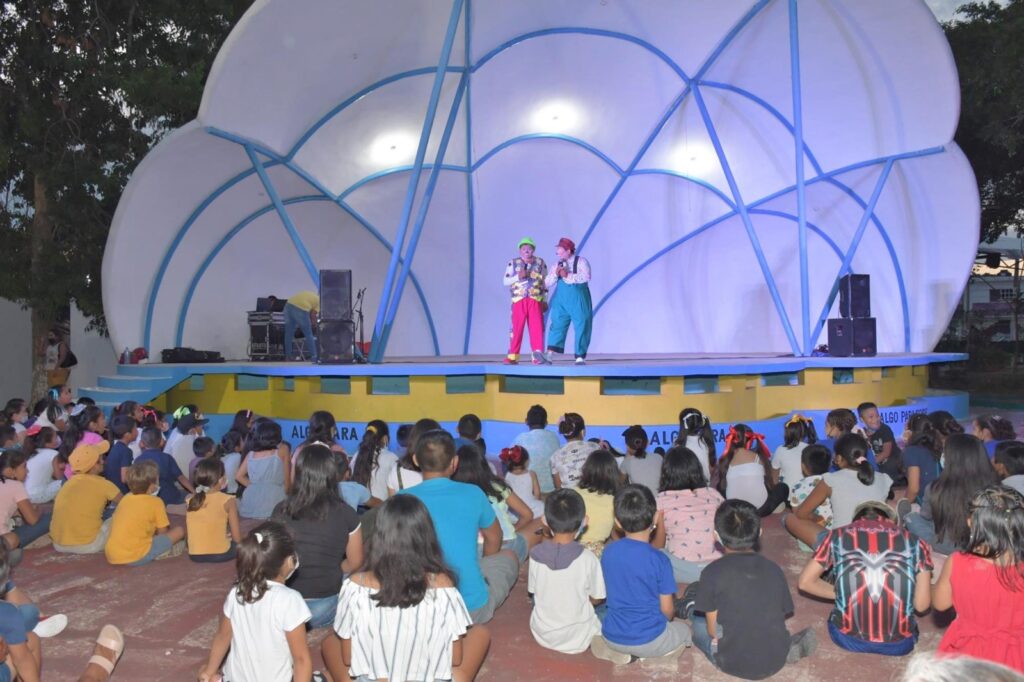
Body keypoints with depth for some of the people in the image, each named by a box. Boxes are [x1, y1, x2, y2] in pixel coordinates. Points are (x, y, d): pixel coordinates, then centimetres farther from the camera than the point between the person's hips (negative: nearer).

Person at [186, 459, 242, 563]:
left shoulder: (190, 500, 0)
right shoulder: (227, 500, -12)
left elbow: (187, 533, 6)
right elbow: (237, 538, -10)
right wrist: (228, 536, 11)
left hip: (195, 555, 5)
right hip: (220, 554, -5)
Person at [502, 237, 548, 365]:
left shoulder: (540, 262, 10)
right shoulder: (513, 263, 8)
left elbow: (545, 282, 13)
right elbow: (506, 281, 4)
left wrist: (545, 301, 9)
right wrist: (518, 277, -14)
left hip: (536, 300, 0)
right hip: (519, 300, 0)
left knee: (537, 327, -7)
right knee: (516, 327, 0)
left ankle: (538, 356, -8)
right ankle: (512, 356, 9)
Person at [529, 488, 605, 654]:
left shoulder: (536, 554, -15)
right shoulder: (587, 558, -23)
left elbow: (533, 591, -1)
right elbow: (597, 599, -10)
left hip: (541, 634, 2)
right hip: (577, 640, -2)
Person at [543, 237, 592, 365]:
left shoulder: (581, 262, -2)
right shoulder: (558, 265, 11)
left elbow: (586, 277, -19)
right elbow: (547, 283, 7)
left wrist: (568, 276, -19)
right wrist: (555, 274, -11)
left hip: (578, 301, -3)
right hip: (561, 301, 3)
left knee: (581, 328, 0)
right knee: (557, 326, -4)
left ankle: (580, 357, 6)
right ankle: (549, 355, -9)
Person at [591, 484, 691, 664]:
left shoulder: (608, 552, -6)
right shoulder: (659, 559, -19)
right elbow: (667, 609, -9)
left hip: (612, 637, 3)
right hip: (649, 640, -3)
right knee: (684, 630, 28)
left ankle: (613, 651, 10)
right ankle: (657, 657, 5)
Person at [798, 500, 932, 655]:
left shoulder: (838, 535, 7)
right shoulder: (915, 542, 7)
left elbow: (806, 582, 9)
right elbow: (921, 605, 9)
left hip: (849, 639, -1)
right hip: (898, 644, 1)